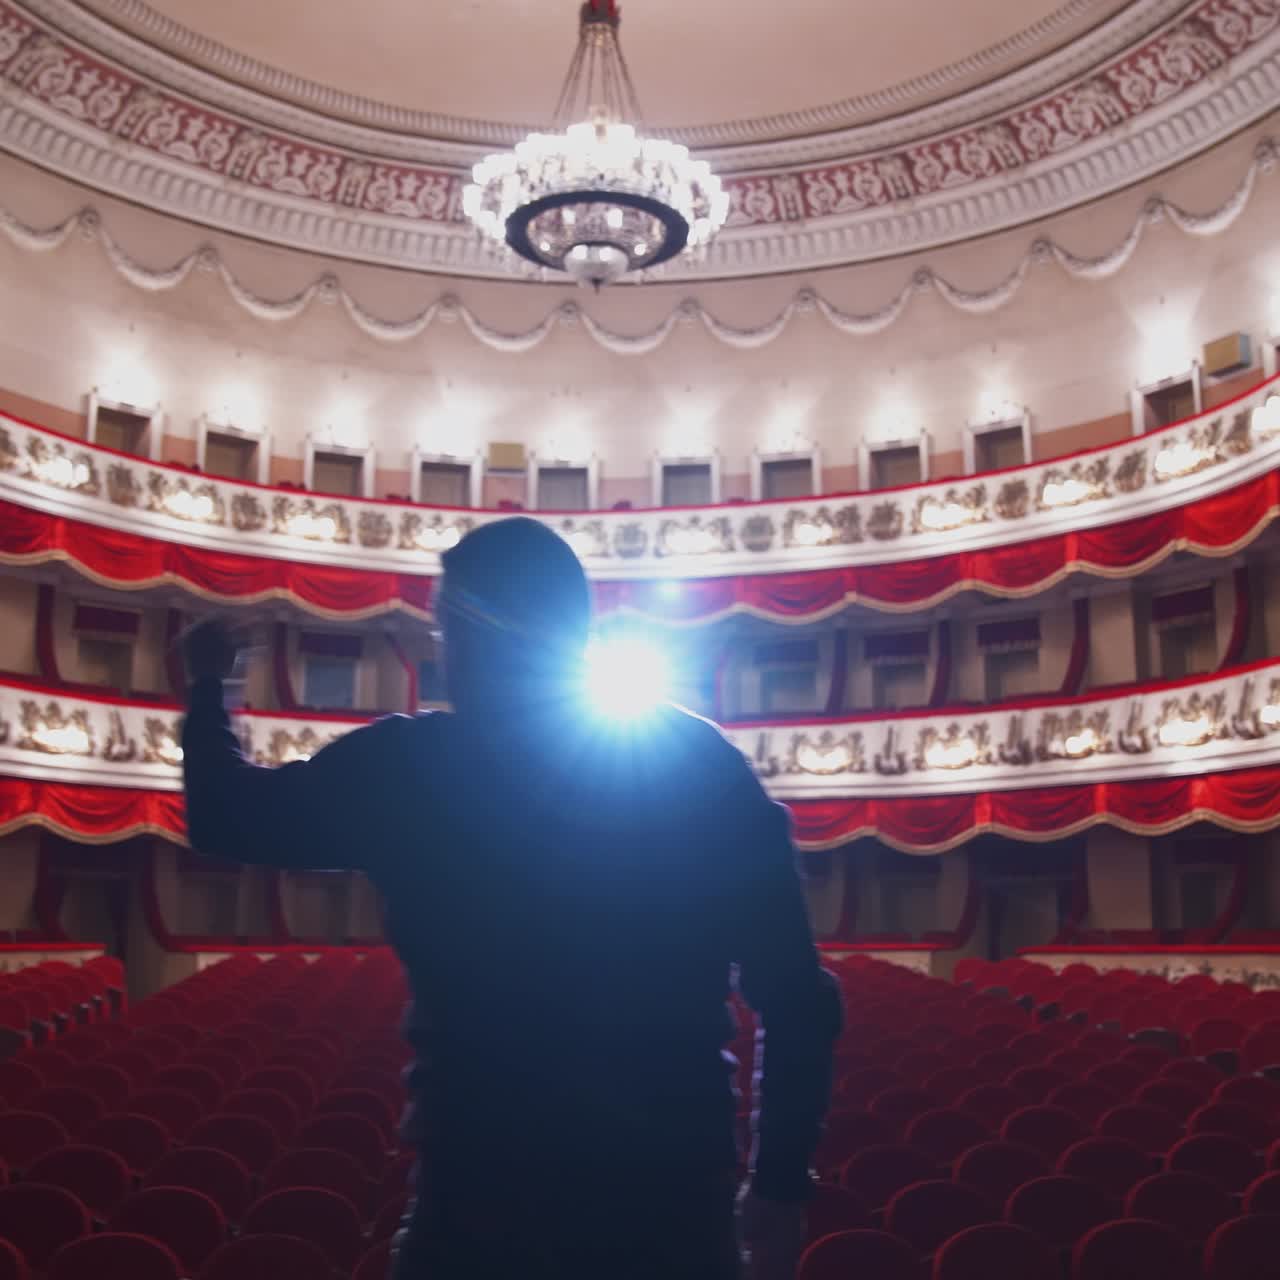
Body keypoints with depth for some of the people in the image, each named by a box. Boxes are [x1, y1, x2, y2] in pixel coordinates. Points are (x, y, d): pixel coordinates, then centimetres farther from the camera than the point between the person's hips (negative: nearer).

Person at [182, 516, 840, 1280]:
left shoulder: (407, 768, -7)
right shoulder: (706, 766, -3)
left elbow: (229, 819, 10)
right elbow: (796, 995, -5)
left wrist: (208, 684, 27)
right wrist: (782, 1181, 4)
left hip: (482, 1194, -2)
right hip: (669, 1199, 2)